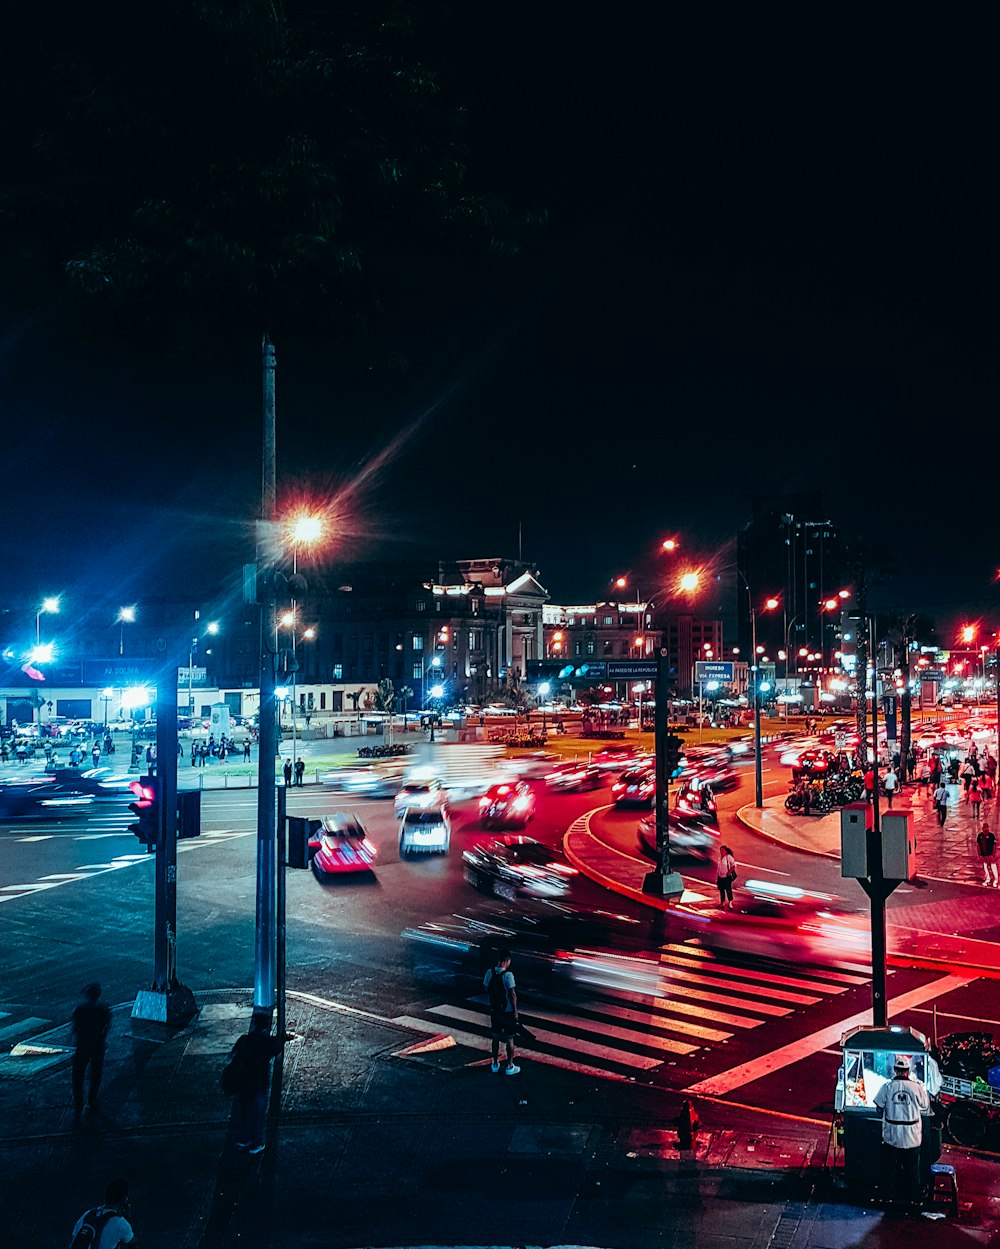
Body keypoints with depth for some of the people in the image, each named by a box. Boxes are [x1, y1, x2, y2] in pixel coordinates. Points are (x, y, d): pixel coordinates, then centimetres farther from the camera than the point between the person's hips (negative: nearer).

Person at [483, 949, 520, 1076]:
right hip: (508, 1012, -5)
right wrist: (515, 1011, -12)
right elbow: (512, 994, -21)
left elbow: (486, 988, 7)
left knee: (495, 1038, 17)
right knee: (509, 1039, 9)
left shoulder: (490, 972, -6)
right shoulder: (508, 975, -22)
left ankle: (495, 1065, 27)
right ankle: (510, 1066, 17)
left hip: (494, 1010, 5)